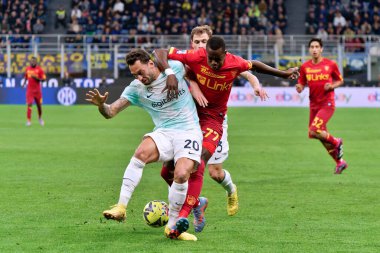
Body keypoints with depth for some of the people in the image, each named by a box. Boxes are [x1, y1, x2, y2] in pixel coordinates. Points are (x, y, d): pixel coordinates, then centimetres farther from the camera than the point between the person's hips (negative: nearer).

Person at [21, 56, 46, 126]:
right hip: (30, 89, 1)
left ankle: (40, 118, 34)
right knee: (29, 104, -12)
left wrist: (36, 78, -20)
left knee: (39, 105, 10)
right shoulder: (27, 69, 6)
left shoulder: (39, 69, -4)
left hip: (37, 90, -1)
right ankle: (28, 120, -11)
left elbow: (44, 79, -7)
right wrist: (23, 83, 2)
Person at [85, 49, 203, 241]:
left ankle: (172, 227, -9)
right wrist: (101, 105, -25)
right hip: (163, 133, 1)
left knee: (182, 174, -27)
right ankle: (121, 207, -30)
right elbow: (110, 112, -6)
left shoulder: (175, 68, -3)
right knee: (142, 152, -32)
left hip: (189, 131, -1)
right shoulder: (136, 89, 0)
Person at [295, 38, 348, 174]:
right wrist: (299, 88, -15)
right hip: (314, 105, 5)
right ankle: (340, 162, 27)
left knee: (314, 131, -22)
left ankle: (336, 142, 6)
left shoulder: (330, 64, -5)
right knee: (322, 135, 10)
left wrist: (332, 86, -13)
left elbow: (340, 80, 7)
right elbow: (301, 85, 8)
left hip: (327, 104, -5)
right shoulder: (305, 67, 3)